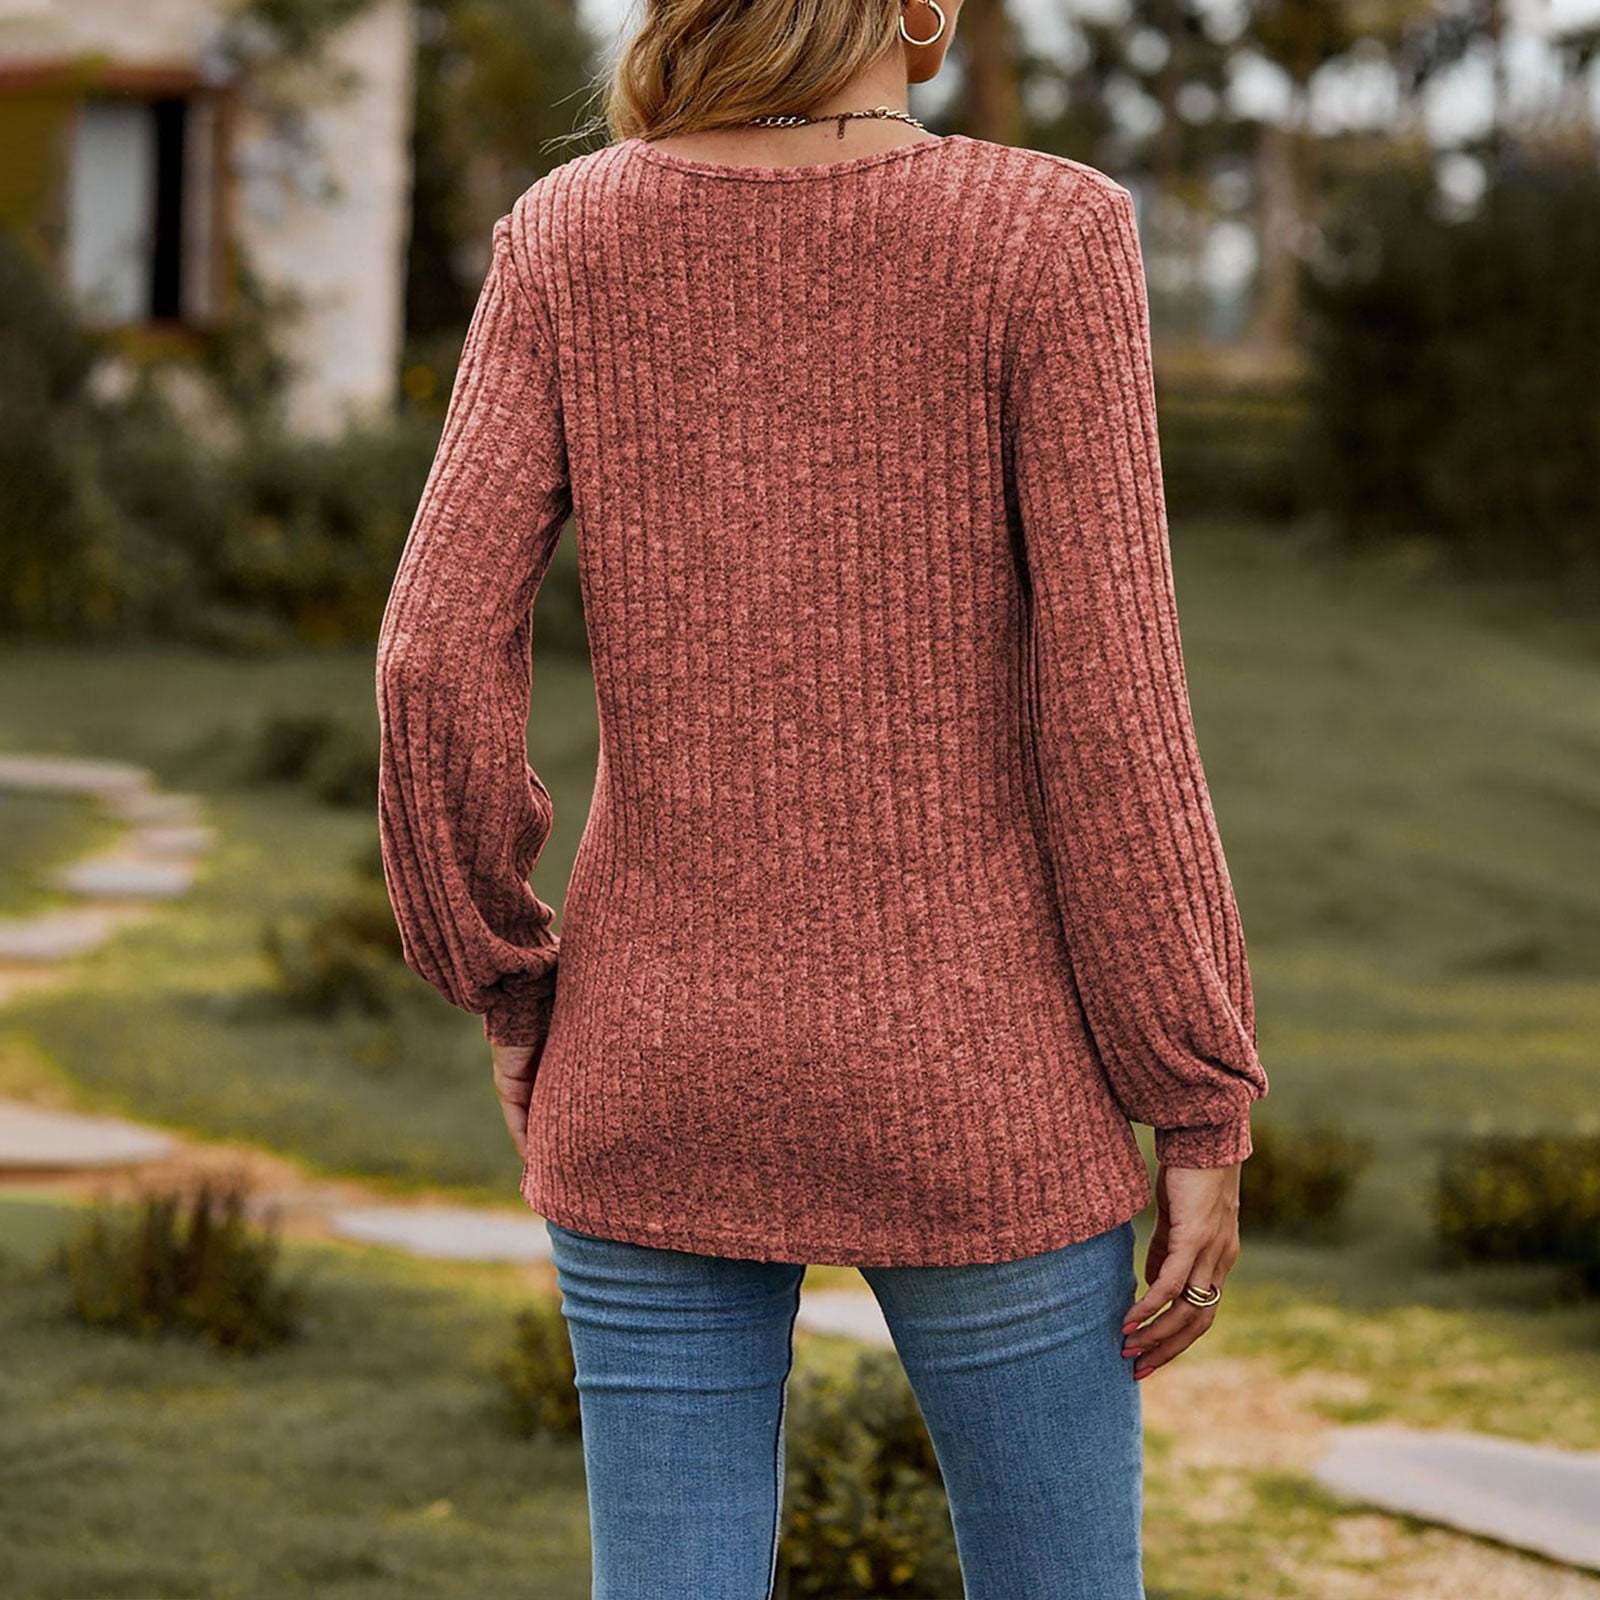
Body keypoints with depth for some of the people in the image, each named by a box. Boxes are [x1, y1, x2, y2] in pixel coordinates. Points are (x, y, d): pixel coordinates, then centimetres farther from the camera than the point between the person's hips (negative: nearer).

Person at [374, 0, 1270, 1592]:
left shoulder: (565, 238, -2)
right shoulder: (1041, 236, -11)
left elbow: (438, 656, -7)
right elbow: (1109, 711, -13)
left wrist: (511, 995, 8)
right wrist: (1204, 1116, -6)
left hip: (661, 1078, 3)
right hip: (965, 1084, -3)